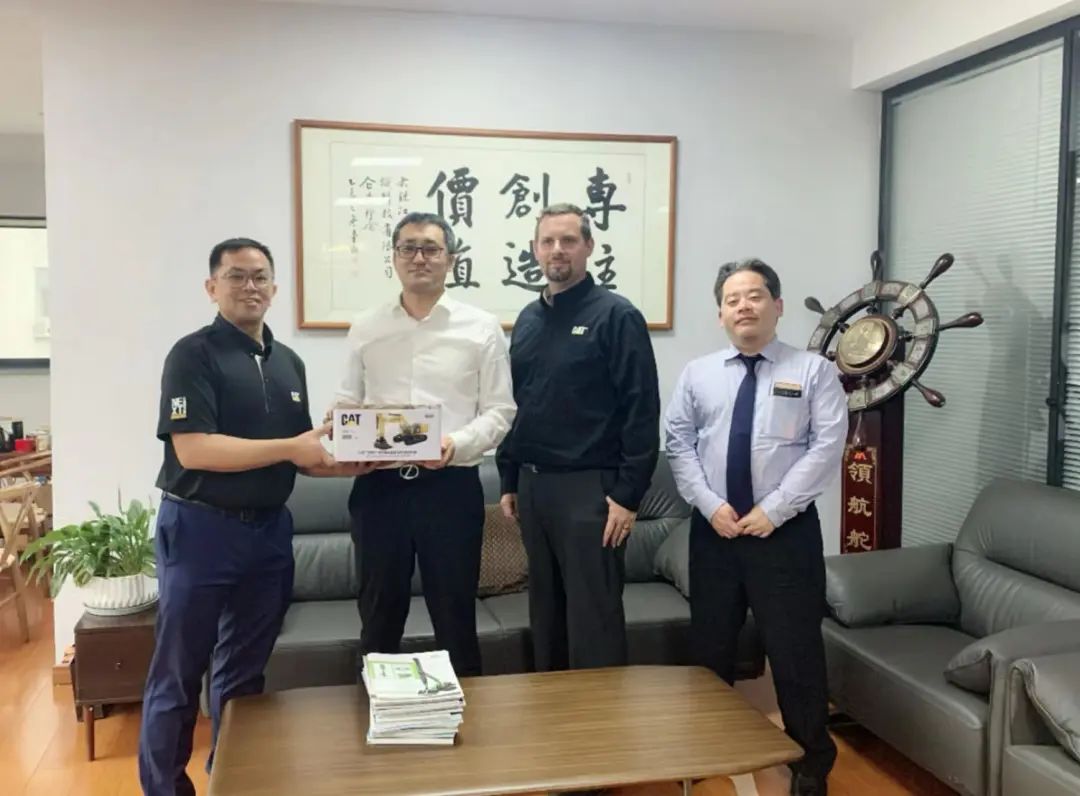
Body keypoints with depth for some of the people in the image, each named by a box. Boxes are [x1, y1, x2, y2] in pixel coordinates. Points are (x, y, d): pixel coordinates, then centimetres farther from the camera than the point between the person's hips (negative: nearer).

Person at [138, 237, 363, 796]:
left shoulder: (289, 362, 12)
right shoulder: (194, 354, -9)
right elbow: (192, 450, -20)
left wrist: (352, 462, -3)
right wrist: (289, 447, -21)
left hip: (269, 529, 6)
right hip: (200, 528, -6)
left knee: (244, 671, 17)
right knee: (178, 675, 5)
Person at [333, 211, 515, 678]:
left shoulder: (482, 328, 1)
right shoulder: (365, 329, 9)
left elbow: (500, 411, -1)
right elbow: (346, 403, 11)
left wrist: (458, 443, -19)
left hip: (451, 485, -2)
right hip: (378, 484, 2)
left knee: (454, 612, 9)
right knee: (379, 609, 14)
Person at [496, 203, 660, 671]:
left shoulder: (616, 316, -8)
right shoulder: (528, 320, 12)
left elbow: (642, 410, -13)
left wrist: (628, 494, -16)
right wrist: (509, 480, 15)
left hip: (589, 487, -7)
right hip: (533, 485, 7)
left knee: (593, 617, -1)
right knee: (545, 611, 17)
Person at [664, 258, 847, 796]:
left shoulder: (814, 371, -1)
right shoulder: (697, 374, 7)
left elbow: (827, 447, -10)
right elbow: (679, 443, 2)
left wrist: (773, 510, -15)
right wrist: (711, 505, -10)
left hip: (787, 529, -3)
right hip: (714, 528, 3)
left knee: (794, 648, 5)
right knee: (711, 646, 13)